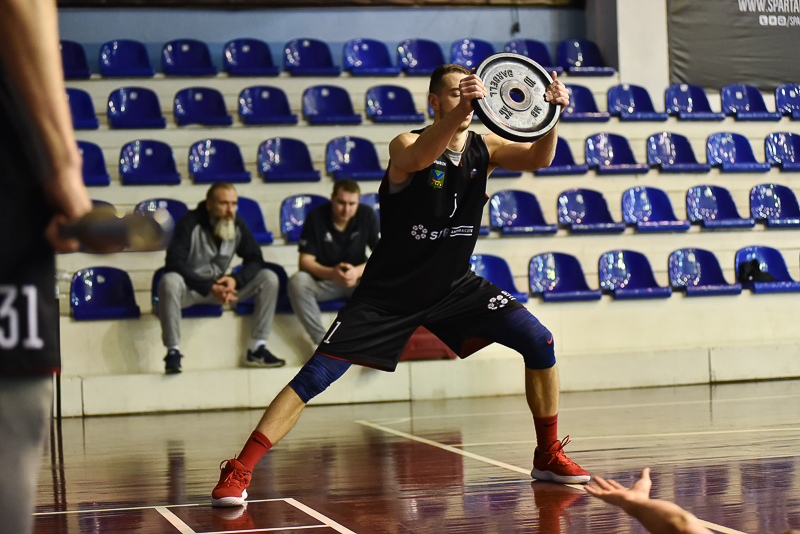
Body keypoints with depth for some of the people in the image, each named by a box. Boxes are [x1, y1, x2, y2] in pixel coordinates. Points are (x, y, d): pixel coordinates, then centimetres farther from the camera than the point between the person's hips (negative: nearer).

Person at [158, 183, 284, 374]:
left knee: (269, 278, -13)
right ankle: (173, 350, -30)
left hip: (221, 285, 5)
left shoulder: (237, 224, -2)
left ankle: (258, 348, -13)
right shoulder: (190, 223, -17)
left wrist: (235, 279, -21)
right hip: (190, 288, -5)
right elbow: (175, 263, -24)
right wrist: (210, 288, -31)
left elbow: (255, 259, 1)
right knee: (169, 281, -40)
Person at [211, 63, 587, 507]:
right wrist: (462, 109, -55)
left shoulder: (484, 148, -1)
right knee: (317, 374, -14)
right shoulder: (407, 143, -15)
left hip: (455, 286, 4)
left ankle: (548, 456, 9)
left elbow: (539, 159, -16)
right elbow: (417, 158, -40)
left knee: (538, 341, -9)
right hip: (389, 290, -4)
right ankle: (238, 471, -8)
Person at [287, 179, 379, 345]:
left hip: (357, 281, 1)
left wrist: (358, 271, -29)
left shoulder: (367, 215, -7)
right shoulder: (316, 217, -11)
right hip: (322, 281, -1)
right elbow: (305, 261, -13)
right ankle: (323, 341, -31)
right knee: (297, 282, -33)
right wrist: (332, 273, -32)